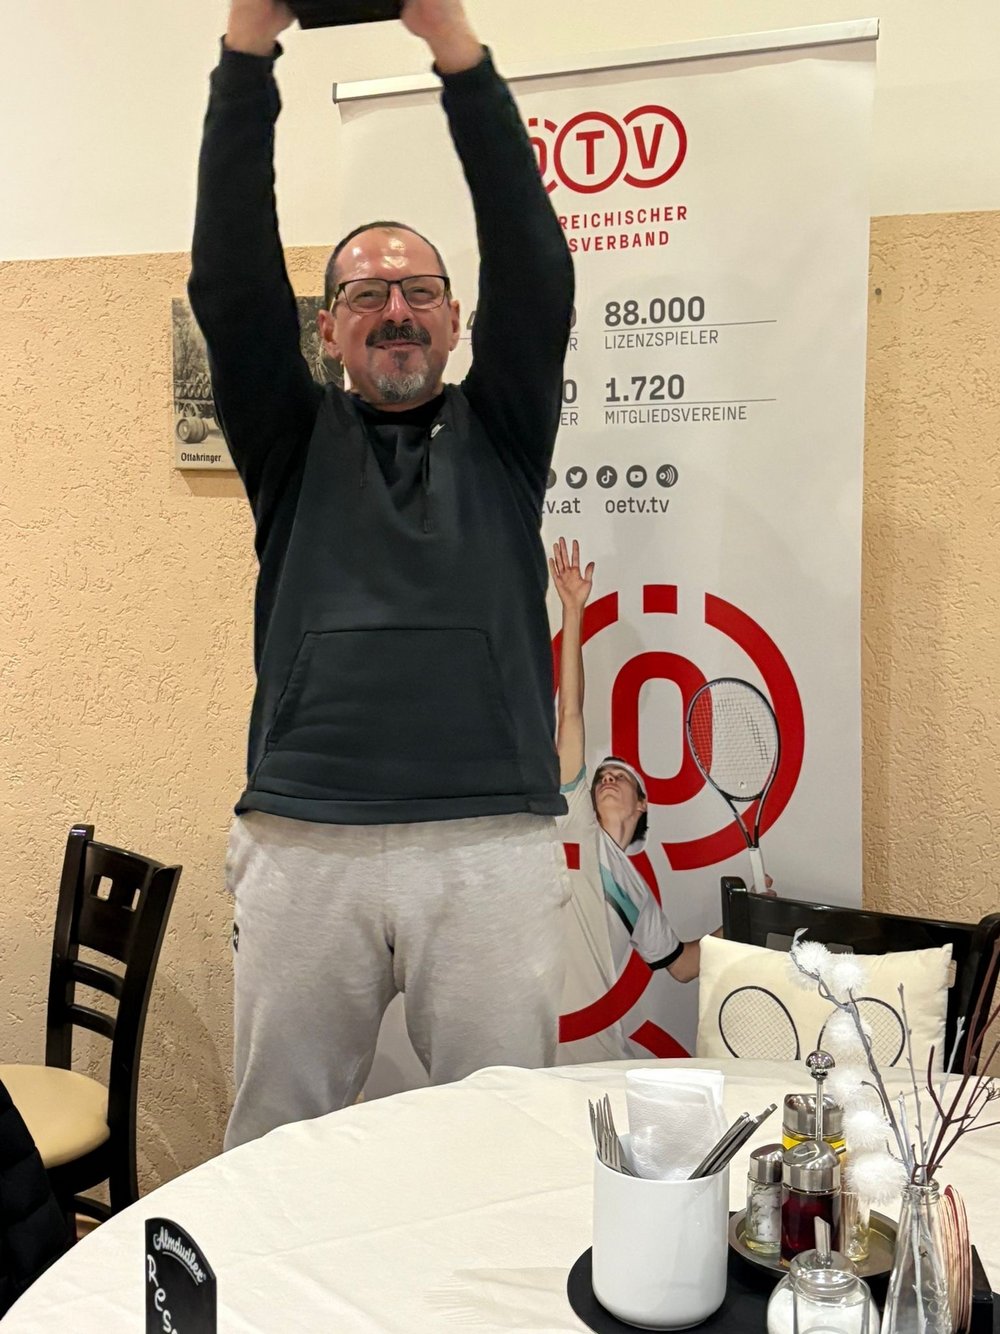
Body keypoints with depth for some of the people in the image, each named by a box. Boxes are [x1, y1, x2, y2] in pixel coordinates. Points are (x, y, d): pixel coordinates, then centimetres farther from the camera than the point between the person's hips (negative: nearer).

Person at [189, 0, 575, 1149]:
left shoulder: (499, 434, 14)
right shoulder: (294, 440, 15)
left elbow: (532, 267, 1)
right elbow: (231, 279, 3)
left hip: (494, 846, 0)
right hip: (300, 843, 1)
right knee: (273, 1146, 9)